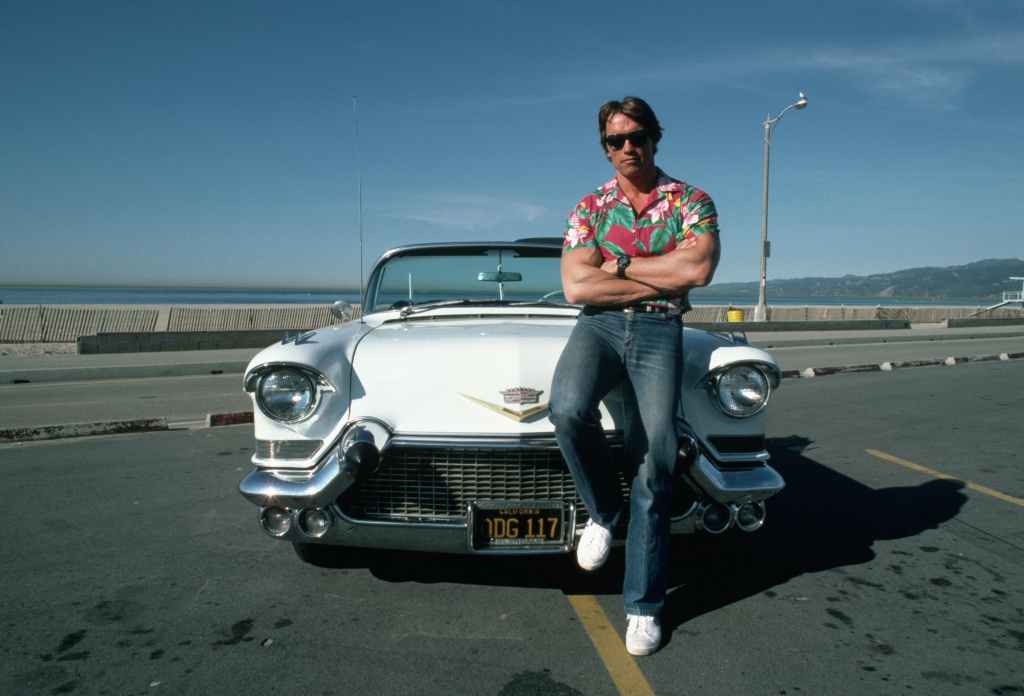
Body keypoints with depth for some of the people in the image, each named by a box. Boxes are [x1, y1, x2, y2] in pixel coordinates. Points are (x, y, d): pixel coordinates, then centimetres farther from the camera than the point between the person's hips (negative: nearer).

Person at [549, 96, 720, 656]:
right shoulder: (589, 206, 9)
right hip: (598, 325, 1)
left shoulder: (691, 201, 7)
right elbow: (576, 287, -5)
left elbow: (699, 269, -11)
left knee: (653, 468, -6)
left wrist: (621, 263, -6)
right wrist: (663, 278, -6)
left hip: (660, 332, 0)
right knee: (569, 407, -32)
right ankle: (603, 509, -1)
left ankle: (643, 605, 9)